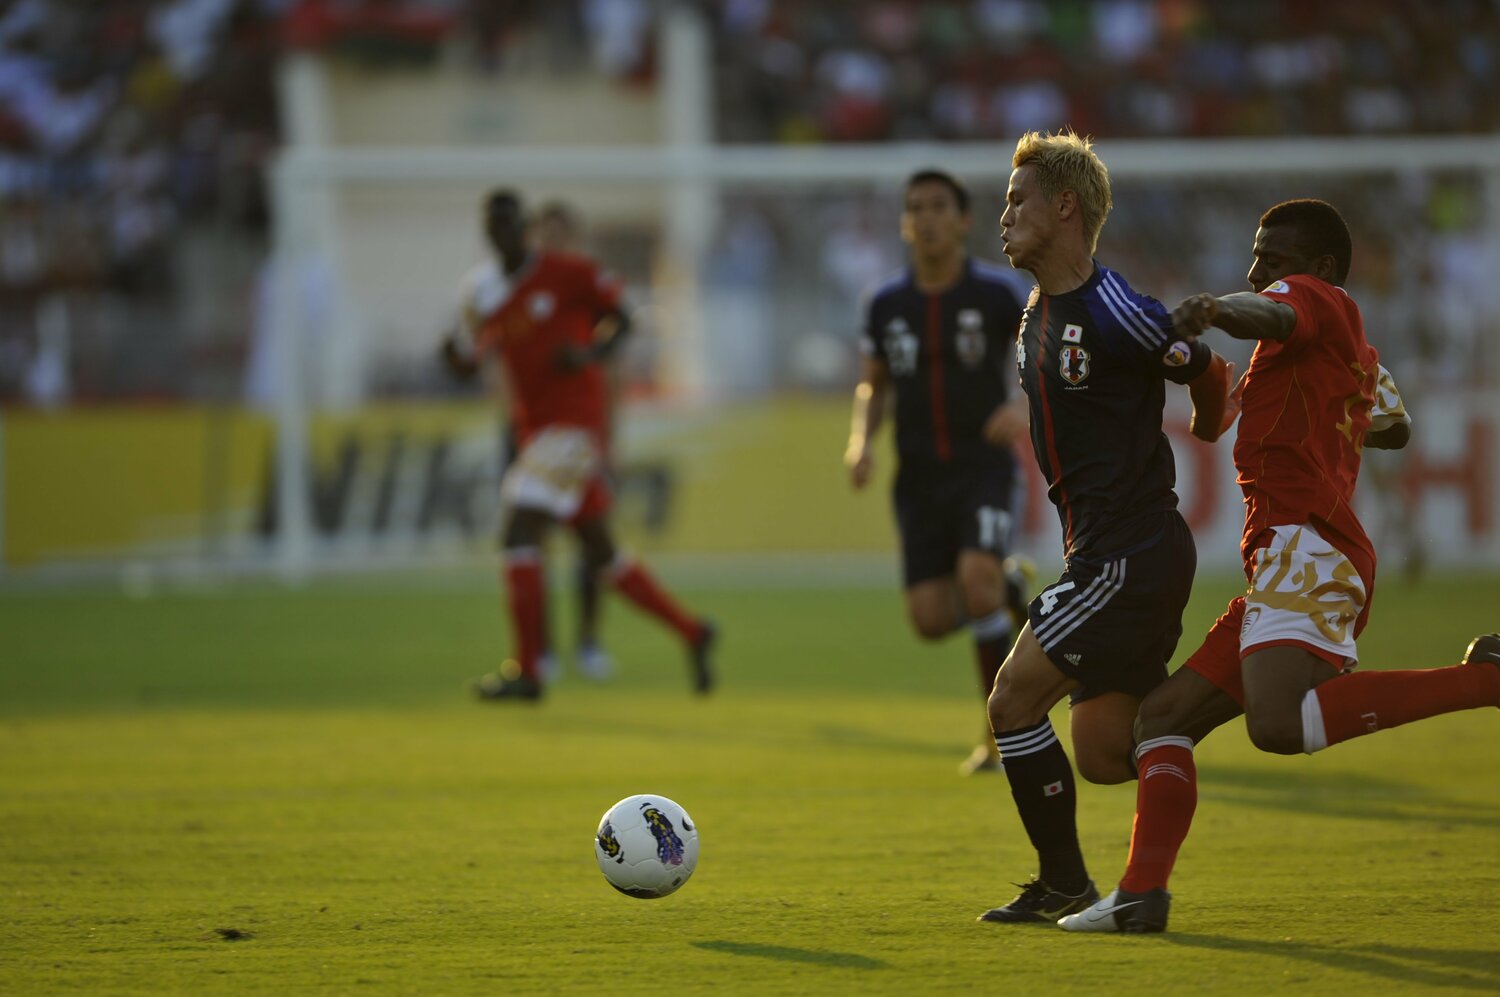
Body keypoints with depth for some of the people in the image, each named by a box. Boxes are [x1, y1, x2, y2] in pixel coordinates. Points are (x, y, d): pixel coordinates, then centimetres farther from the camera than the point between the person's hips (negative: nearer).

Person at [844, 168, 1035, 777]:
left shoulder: (997, 291, -6)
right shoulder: (887, 304, 4)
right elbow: (873, 387, 16)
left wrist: (1027, 406, -24)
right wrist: (861, 441, -4)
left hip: (984, 468, -3)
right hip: (919, 476, 3)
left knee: (976, 578, -26)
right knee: (931, 619, -7)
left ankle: (1002, 732, -10)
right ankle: (1006, 586, 28)